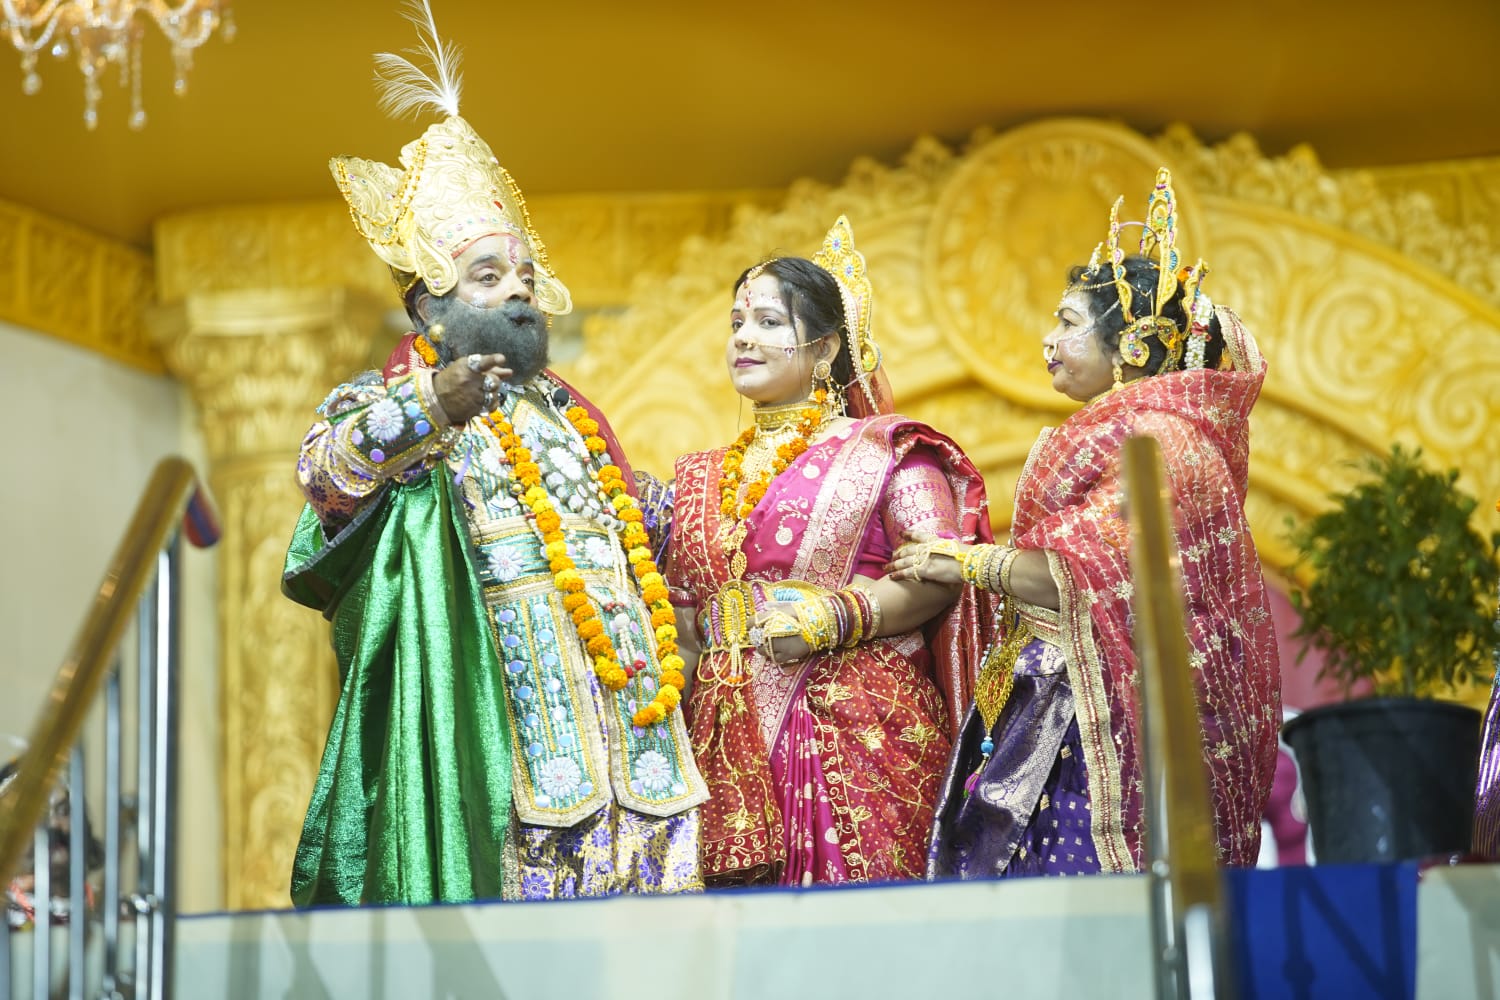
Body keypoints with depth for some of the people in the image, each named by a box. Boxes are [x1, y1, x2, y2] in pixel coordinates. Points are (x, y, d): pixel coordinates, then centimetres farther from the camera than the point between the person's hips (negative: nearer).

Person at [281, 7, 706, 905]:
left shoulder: (564, 410, 25)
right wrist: (431, 407, -36)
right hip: (500, 720, -7)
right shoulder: (389, 403, 3)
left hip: (622, 707, 7)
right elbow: (328, 470, -20)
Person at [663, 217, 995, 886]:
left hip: (855, 730, -5)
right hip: (732, 742, 5)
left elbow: (941, 576, -8)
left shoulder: (880, 449, 3)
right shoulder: (702, 478, 20)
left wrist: (837, 616, -18)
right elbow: (680, 605, 22)